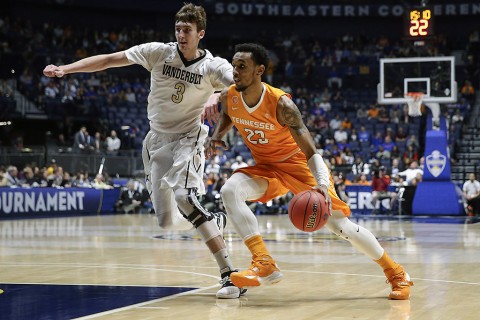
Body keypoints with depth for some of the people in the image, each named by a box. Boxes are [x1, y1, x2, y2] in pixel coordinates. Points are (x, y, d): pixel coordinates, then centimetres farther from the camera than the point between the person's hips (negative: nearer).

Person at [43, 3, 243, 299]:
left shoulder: (213, 66, -12)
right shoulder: (159, 52, -6)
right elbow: (109, 60, -5)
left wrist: (216, 96, -48)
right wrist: (65, 69, -11)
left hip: (187, 140, -4)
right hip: (157, 140, 4)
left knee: (184, 197, -30)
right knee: (167, 221, 2)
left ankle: (230, 275, -29)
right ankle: (216, 221, 36)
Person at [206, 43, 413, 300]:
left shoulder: (280, 104, -30)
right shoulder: (229, 97, -15)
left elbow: (311, 152, -30)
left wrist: (322, 184, -48)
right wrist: (216, 136, -6)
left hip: (297, 162, -5)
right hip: (265, 166, 5)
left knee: (339, 223, -10)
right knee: (229, 190, -25)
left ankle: (396, 273, 9)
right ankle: (264, 264, -25)